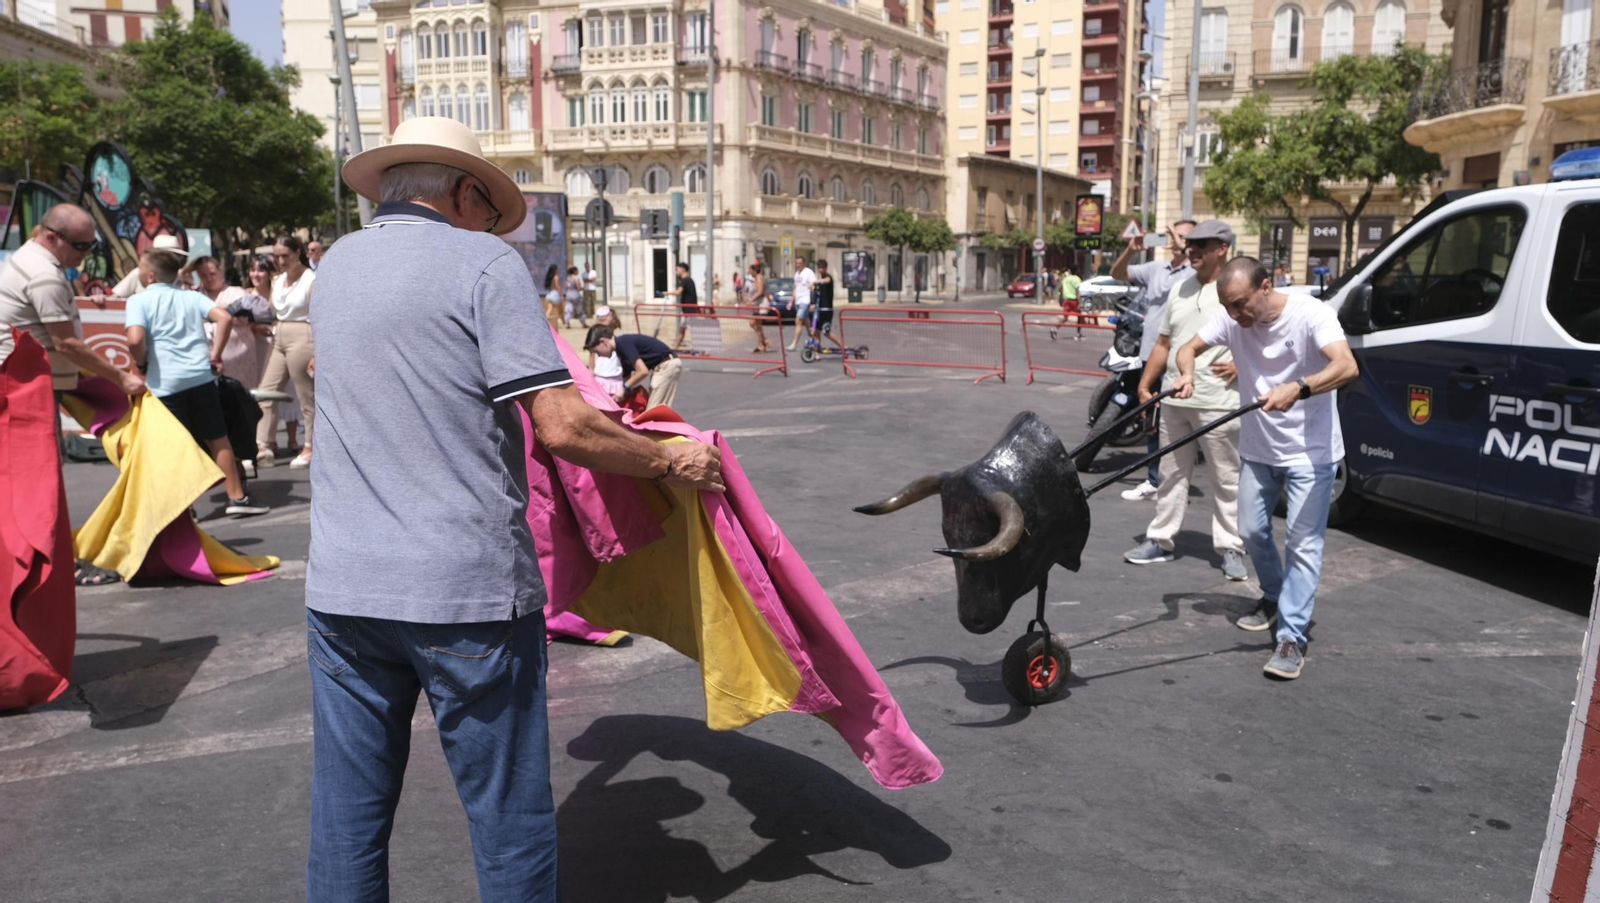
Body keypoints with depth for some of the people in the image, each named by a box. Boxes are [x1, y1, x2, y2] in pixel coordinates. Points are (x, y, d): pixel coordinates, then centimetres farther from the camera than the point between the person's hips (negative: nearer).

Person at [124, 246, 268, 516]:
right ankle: (237, 497, 12)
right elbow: (225, 317, -5)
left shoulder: (139, 300, 1)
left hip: (165, 382, -3)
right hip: (201, 376, 3)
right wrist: (215, 355, 1)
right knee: (218, 439, 10)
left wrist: (141, 364, 5)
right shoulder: (192, 296, 11)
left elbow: (135, 340, -14)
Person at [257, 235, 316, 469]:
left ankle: (310, 447, 12)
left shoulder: (311, 280, -9)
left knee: (306, 396, 1)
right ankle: (263, 447, 7)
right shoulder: (277, 281, 12)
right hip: (279, 340, 8)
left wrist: (317, 354, -16)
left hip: (301, 339, -8)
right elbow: (272, 313, 20)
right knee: (265, 393, 5)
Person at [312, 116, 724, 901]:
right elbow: (561, 427, -15)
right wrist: (670, 462, 0)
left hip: (342, 591, 6)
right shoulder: (483, 261, -7)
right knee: (510, 818, 8)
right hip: (467, 596, -6)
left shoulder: (336, 263, 13)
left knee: (346, 819, 15)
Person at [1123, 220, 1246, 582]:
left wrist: (1241, 363, -18)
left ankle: (1231, 548, 11)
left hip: (1218, 403, -6)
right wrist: (1145, 384, 12)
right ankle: (1160, 540, 20)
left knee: (1226, 480, 2)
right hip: (1174, 401, 6)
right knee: (1172, 474, 13)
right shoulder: (1179, 290, 14)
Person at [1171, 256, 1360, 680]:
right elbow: (1189, 348, 3)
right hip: (1258, 448, 6)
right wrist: (1187, 373, -21)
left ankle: (1292, 637, -2)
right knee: (1252, 531, 15)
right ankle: (1274, 597, 41)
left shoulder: (1310, 313, -22)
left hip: (1310, 452, -5)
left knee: (1303, 543, -6)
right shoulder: (1232, 319, -8)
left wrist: (1298, 389, -53)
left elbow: (1347, 367, -35)